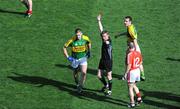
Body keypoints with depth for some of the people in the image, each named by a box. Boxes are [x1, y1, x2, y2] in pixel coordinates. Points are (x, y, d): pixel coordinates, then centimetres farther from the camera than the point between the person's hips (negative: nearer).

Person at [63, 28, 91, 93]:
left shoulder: (86, 38, -13)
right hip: (75, 59, 0)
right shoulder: (72, 40, -20)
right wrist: (67, 57, -12)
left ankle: (80, 86, 1)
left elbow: (89, 43, 12)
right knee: (75, 73, 13)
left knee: (84, 72, -16)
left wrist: (89, 52, 11)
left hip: (83, 58, 0)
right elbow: (64, 47, -8)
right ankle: (77, 84, 42)